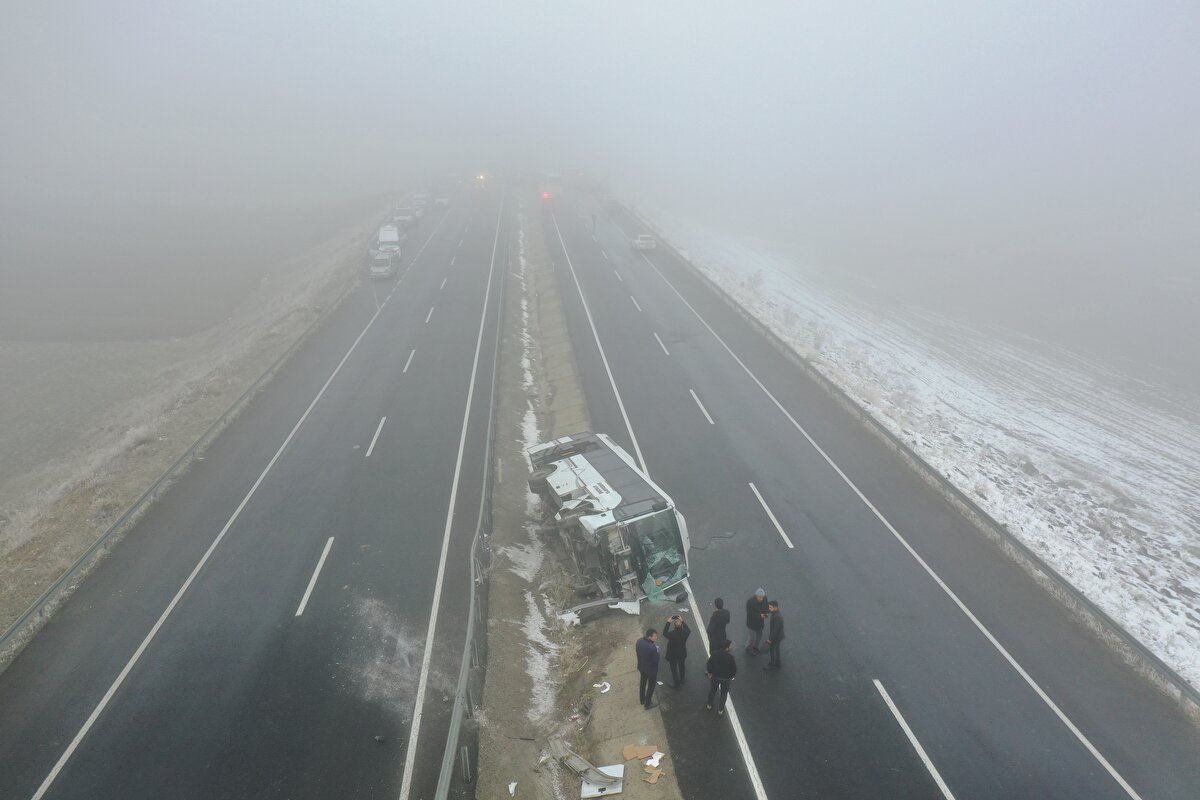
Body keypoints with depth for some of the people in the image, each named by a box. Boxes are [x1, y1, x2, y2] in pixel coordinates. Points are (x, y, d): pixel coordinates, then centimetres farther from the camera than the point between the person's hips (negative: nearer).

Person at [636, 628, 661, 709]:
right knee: (651, 686, 19)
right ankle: (647, 704, 37)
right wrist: (657, 651, -9)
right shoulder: (653, 648, -38)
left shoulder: (639, 641, -17)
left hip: (641, 667, 6)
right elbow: (656, 660, -24)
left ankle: (642, 700, 50)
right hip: (651, 669, -6)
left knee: (643, 683, 29)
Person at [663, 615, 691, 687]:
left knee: (674, 670, 18)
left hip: (672, 655, -4)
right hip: (682, 654, 4)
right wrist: (682, 621, -3)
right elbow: (688, 630, 0)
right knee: (681, 668, 28)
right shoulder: (685, 632, -25)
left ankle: (676, 684, 32)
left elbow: (664, 633, -14)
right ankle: (681, 681, 49)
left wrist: (668, 623, -16)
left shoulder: (672, 634, -35)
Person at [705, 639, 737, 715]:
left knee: (712, 690, 26)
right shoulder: (730, 657, -29)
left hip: (715, 676, 2)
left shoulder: (715, 654, -22)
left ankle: (709, 705, 45)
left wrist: (709, 672, 9)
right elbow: (734, 669, -17)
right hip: (726, 678, -2)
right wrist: (731, 676, 4)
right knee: (724, 694, 21)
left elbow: (709, 664, -10)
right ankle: (720, 710, 34)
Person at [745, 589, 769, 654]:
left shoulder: (764, 599, -13)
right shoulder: (750, 602, -31)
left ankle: (755, 647, 47)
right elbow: (750, 614, -26)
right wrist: (759, 615, -34)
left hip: (760, 621, 6)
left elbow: (766, 607, 4)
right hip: (752, 622, -6)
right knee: (752, 636, 9)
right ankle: (749, 648, 35)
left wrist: (766, 613, -16)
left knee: (759, 635, 22)